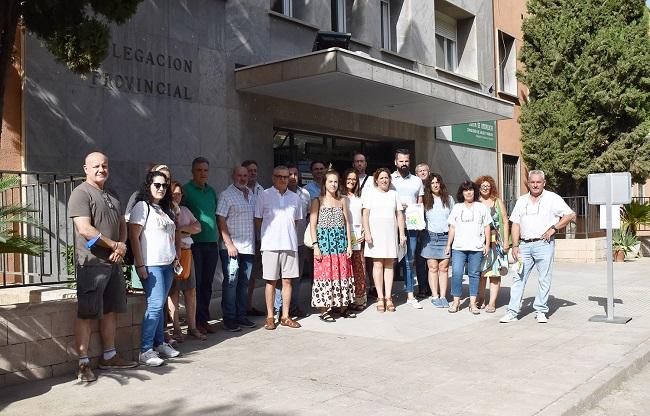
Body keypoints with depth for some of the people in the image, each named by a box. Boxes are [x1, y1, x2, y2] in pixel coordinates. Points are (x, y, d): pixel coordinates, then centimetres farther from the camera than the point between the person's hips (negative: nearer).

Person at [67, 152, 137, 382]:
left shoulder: (112, 195, 17)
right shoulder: (81, 193, -9)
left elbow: (122, 224, 19)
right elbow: (85, 229, -19)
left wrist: (121, 247, -1)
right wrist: (115, 245, -12)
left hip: (113, 262, 8)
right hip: (91, 263, -8)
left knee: (111, 310, 14)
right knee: (86, 314, -3)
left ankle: (109, 356, 26)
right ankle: (83, 364, 5)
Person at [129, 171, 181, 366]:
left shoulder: (165, 209, 19)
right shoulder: (142, 206, -4)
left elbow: (174, 236, 27)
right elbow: (134, 236, -11)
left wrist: (176, 256, 15)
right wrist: (140, 265, -16)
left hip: (167, 264, 7)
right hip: (151, 265, -7)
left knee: (160, 305, 11)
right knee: (155, 304, -13)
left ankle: (160, 343, 19)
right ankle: (145, 351, -8)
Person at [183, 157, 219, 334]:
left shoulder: (211, 191, 14)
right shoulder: (186, 190, -4)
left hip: (212, 243, 6)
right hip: (195, 244, -5)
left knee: (207, 283, 10)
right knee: (195, 283, -2)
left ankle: (204, 319, 19)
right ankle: (196, 321, 6)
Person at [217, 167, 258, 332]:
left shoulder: (251, 194, 14)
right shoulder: (226, 195, -5)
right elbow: (221, 220, -9)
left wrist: (256, 242, 14)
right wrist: (229, 244, -15)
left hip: (248, 247, 6)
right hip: (232, 247, -6)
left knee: (244, 282, 10)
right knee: (231, 281, -4)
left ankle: (241, 315, 19)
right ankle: (229, 318, 3)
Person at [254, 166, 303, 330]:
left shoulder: (295, 197, 10)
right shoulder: (264, 196, 1)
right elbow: (257, 220, 4)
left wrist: (288, 235, 11)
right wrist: (267, 236, 2)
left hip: (290, 244, 3)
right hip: (270, 245, -3)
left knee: (287, 280, 6)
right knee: (271, 281, 2)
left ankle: (285, 316, 16)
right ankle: (270, 317, 12)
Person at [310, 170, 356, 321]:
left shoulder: (342, 201, 11)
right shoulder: (318, 201, 0)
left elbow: (347, 223, 11)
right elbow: (312, 225, -4)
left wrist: (349, 244, 5)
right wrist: (315, 245, -12)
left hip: (340, 241, 4)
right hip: (324, 241, -4)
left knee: (342, 272, 6)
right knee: (324, 273, -4)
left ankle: (343, 306, 17)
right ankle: (324, 310, 3)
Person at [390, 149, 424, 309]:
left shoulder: (417, 181, 13)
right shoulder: (389, 179, 4)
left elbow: (420, 203, 16)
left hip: (411, 225, 2)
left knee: (409, 260, 3)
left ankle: (410, 295, 6)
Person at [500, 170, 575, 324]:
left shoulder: (552, 198, 3)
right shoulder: (521, 201, 14)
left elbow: (571, 215, 0)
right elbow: (516, 224, 12)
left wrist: (554, 228, -8)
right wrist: (515, 245, 3)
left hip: (544, 244, -3)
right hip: (525, 245, 4)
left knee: (544, 279, 1)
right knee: (518, 277, 1)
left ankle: (541, 311, 11)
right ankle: (512, 311, 3)